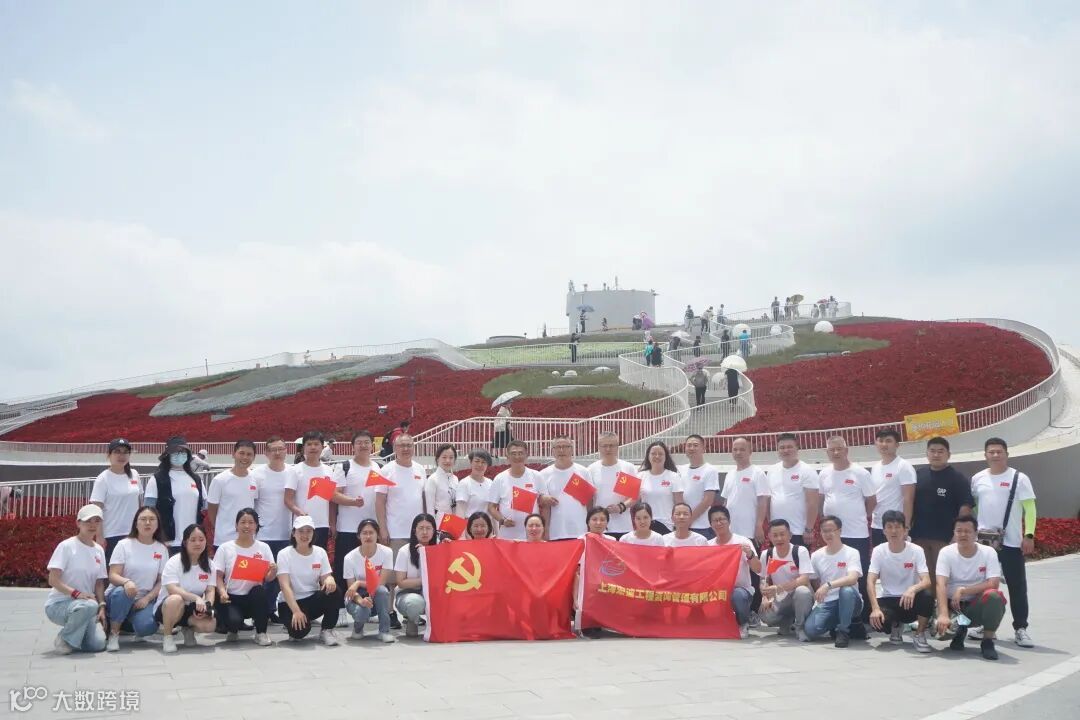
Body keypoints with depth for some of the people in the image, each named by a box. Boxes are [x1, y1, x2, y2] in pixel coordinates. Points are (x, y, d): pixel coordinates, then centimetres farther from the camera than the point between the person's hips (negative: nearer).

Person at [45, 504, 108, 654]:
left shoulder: (99, 550, 8)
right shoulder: (66, 546, -10)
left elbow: (99, 583, 10)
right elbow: (53, 580, -14)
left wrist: (102, 606, -6)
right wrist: (75, 593, -27)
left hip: (86, 604, 5)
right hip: (58, 603, -5)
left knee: (98, 644, -17)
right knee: (89, 605, -37)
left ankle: (74, 635, 15)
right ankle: (64, 639, -12)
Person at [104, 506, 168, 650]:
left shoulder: (161, 549, 3)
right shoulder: (124, 544, -4)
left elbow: (162, 581, 4)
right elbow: (112, 576, -10)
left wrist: (146, 599, -12)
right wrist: (126, 582, -32)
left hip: (145, 599, 1)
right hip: (121, 595, -1)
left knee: (147, 627, -29)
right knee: (122, 592, -38)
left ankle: (130, 620, 9)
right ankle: (113, 634, -16)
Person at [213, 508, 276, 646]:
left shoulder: (263, 547, 4)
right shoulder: (225, 548, 0)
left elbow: (268, 578, 3)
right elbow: (218, 576, -2)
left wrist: (273, 571, -20)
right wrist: (222, 592, -22)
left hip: (254, 598, 1)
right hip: (232, 598, -1)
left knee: (260, 591, -35)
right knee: (234, 621, -33)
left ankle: (261, 633, -13)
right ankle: (233, 630, 9)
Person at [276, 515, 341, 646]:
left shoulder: (320, 552, 1)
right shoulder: (284, 554, -10)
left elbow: (326, 577, -3)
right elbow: (285, 586, -19)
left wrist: (329, 580, -31)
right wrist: (296, 611, -32)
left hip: (313, 600, 4)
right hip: (289, 603, -3)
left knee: (333, 591, -29)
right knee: (300, 630, -34)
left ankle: (326, 630, -10)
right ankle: (294, 627, 5)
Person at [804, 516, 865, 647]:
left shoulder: (851, 553, -8)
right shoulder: (816, 555, 5)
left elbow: (852, 578, -26)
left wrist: (828, 585, -36)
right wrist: (815, 599, -2)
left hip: (850, 602, -3)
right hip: (826, 603, 3)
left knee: (847, 590, -39)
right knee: (810, 630, -23)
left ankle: (843, 631, -15)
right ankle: (843, 624, 6)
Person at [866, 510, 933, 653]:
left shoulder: (916, 550, -11)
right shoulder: (878, 551, -9)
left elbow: (926, 581, -22)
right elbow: (871, 582, -16)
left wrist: (913, 589, -46)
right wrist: (875, 608, -32)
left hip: (909, 598, -1)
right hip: (887, 599, 1)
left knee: (927, 596, -35)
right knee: (876, 620, -32)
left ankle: (919, 635, -8)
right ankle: (895, 626, 9)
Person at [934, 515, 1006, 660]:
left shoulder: (988, 552, -7)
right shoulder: (946, 552, -10)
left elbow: (993, 584, -17)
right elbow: (941, 585, -22)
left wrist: (963, 590, -23)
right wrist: (943, 615, -36)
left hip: (977, 606, -1)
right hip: (952, 605, 1)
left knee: (994, 596, -33)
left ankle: (987, 641, -11)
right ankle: (959, 630, 11)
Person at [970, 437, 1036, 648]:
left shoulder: (1019, 478, -4)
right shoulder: (977, 479, 7)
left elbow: (1029, 508, -7)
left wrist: (1029, 535, -14)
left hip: (1011, 542, -3)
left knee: (1017, 586, 1)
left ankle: (1020, 628, 8)